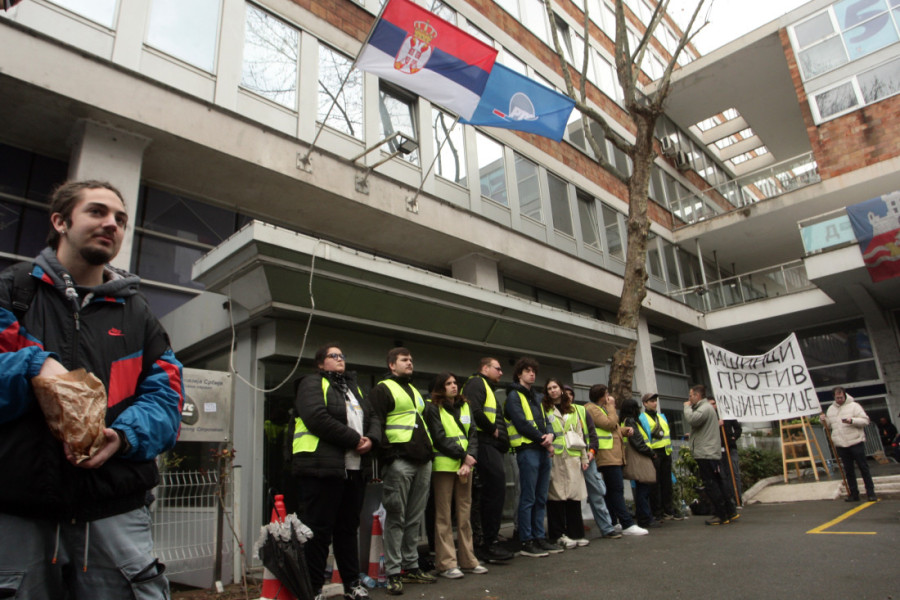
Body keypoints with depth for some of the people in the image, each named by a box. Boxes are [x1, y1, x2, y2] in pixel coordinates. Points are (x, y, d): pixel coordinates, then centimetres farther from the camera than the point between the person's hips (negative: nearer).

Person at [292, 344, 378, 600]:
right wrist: (354, 439, -14)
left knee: (349, 528, 15)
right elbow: (317, 418, -17)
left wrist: (371, 439, -5)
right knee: (319, 530, -2)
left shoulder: (354, 387, 23)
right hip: (322, 468, -7)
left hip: (355, 470, 7)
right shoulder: (313, 384, -1)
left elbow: (372, 418, 18)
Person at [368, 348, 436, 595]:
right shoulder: (383, 389, -1)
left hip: (422, 462, 8)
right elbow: (376, 424, -9)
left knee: (415, 518, 12)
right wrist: (389, 454, -16)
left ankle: (411, 566, 22)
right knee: (396, 518, -2)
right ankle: (393, 572, 5)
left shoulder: (415, 391, 24)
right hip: (399, 462, -7)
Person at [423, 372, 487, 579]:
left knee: (464, 513, 9)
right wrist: (463, 455, -12)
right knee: (444, 516, -1)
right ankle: (446, 563, 5)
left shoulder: (464, 406, 15)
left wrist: (470, 459, -9)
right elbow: (440, 438, -9)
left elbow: (472, 435, 7)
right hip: (444, 465, -5)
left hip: (465, 464, 5)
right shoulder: (433, 408, -1)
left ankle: (468, 560, 17)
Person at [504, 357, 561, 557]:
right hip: (527, 450, -8)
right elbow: (521, 423, -13)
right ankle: (526, 542, 1)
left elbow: (546, 420, 18)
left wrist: (550, 435, -3)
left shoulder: (537, 397, 23)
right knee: (528, 499, -5)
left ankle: (539, 537, 17)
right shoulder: (514, 396, -2)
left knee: (541, 498, 10)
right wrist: (542, 439, -10)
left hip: (543, 451, 8)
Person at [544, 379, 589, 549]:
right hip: (554, 458, -4)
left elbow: (580, 433, 19)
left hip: (572, 457, 4)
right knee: (556, 494, -5)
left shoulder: (573, 410, 20)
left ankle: (575, 533, 13)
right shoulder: (544, 409, 7)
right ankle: (558, 535, 2)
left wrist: (584, 457, 15)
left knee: (574, 494, 4)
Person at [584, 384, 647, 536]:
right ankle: (627, 525, -13)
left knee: (613, 490, 13)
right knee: (617, 489, -13)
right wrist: (611, 406, -8)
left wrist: (625, 430, 12)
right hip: (607, 456, -11)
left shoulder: (603, 408, 23)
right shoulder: (592, 409, -9)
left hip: (613, 455, 11)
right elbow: (609, 423, -18)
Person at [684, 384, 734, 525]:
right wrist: (692, 437, 14)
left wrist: (687, 407, -11)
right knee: (717, 484, 13)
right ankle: (728, 512, 18)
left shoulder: (705, 408, -12)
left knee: (711, 485, -7)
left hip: (706, 454, -10)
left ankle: (722, 516, -4)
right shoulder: (704, 408, 22)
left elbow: (691, 419, -27)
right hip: (712, 453, 10)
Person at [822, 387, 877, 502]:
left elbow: (865, 420, -9)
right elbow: (829, 425, 20)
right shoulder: (831, 408, 12)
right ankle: (854, 493, 15)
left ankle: (870, 492, 10)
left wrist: (852, 420, -24)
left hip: (856, 442, -4)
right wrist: (824, 420, -1)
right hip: (841, 445, 4)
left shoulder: (853, 406, -2)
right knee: (848, 470, 8)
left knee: (863, 467, 1)